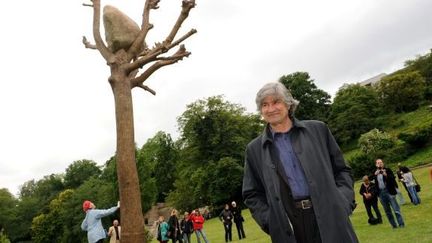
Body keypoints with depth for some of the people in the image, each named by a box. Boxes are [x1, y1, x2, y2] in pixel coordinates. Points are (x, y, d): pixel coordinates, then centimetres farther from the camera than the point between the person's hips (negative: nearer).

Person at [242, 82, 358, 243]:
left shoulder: (318, 129, 6)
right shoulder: (254, 150, 6)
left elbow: (342, 170, 10)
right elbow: (252, 195, 9)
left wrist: (343, 202, -4)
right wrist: (270, 222, -5)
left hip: (330, 219, 1)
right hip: (289, 230, 0)